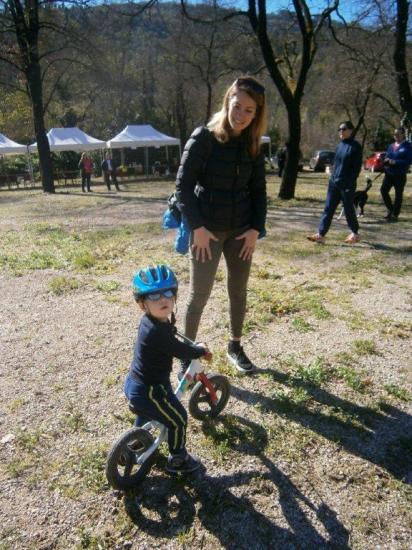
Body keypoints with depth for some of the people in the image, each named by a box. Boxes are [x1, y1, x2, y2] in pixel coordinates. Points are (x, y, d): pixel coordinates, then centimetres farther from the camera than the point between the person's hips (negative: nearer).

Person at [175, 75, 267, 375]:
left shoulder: (253, 146, 5)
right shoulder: (204, 137, -9)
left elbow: (259, 190, 10)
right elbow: (183, 185, -11)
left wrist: (256, 228, -1)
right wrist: (197, 226, -16)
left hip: (241, 230, 5)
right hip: (207, 230, -4)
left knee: (238, 291, 13)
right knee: (199, 294, -1)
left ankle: (236, 346, 32)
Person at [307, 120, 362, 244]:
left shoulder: (355, 146, -8)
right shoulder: (339, 146, 12)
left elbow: (357, 167, -11)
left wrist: (350, 183, -16)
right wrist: (333, 177, 14)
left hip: (347, 184, -7)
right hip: (334, 182, 7)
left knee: (348, 209, 5)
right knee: (328, 208, 1)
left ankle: (355, 234, 23)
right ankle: (321, 234, 1)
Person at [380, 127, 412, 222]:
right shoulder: (391, 146, 12)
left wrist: (395, 162, -20)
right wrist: (386, 160, -4)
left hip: (400, 174, -5)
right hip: (389, 173, 6)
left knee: (398, 194, 1)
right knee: (383, 190, -3)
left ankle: (395, 215, 9)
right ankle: (390, 209, 17)